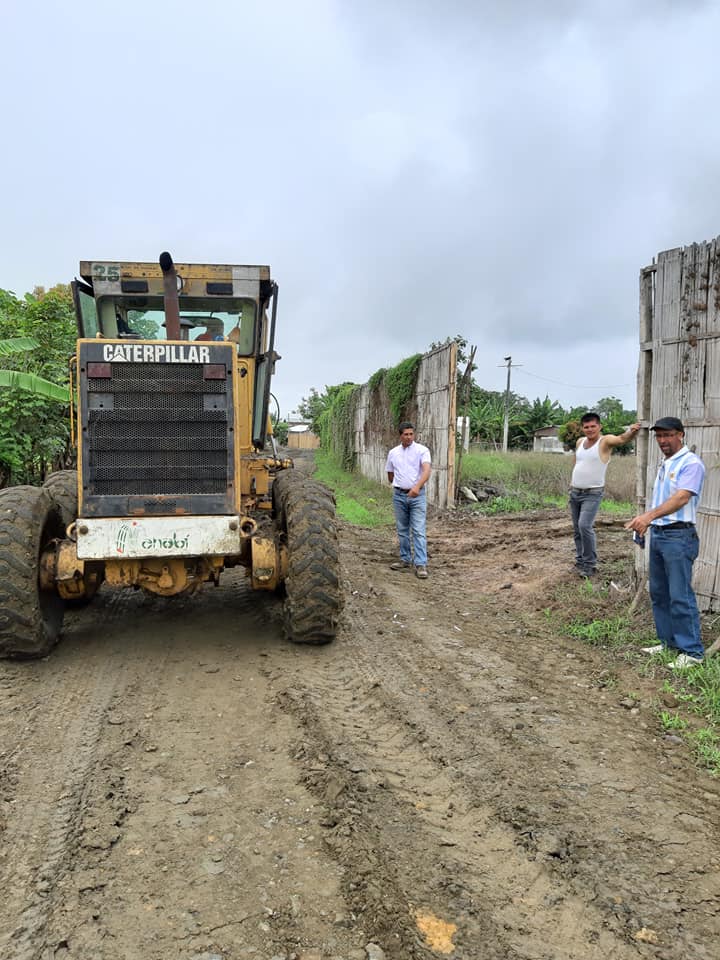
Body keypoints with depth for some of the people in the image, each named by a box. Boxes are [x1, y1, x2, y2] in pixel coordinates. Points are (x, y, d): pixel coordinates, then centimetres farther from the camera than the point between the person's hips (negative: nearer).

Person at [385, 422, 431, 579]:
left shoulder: (422, 450, -7)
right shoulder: (393, 453, 7)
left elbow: (426, 471, -22)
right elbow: (390, 475, 19)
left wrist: (417, 486, -36)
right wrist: (399, 484, 10)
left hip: (417, 495, -4)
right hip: (399, 495, 4)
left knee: (418, 531, -7)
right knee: (402, 530, 12)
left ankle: (421, 564, -8)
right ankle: (405, 559, 23)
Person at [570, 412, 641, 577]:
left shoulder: (605, 441, -13)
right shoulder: (580, 442, 5)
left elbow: (621, 439, -35)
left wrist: (631, 432, -56)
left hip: (592, 494, -6)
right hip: (575, 492, 7)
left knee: (585, 526, -20)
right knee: (577, 529, 13)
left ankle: (590, 564, -8)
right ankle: (580, 560, 28)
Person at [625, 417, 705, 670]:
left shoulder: (691, 463, -12)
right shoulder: (664, 464, 17)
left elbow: (681, 498, -25)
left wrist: (650, 515, -37)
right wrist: (645, 520, 9)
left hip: (679, 537, -9)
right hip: (657, 534, 9)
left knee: (680, 596, -7)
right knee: (658, 593, 14)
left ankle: (692, 651, 3)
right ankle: (668, 641, 26)